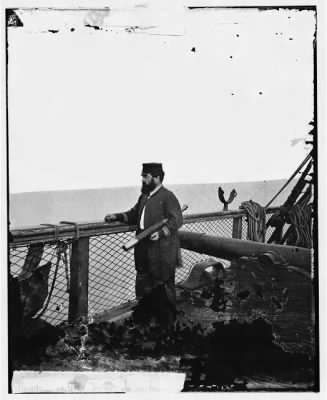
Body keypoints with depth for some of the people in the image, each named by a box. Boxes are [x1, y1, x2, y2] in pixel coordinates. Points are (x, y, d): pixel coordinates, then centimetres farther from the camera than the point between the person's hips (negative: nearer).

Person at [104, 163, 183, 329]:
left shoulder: (167, 196, -11)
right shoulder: (144, 197, 16)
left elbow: (176, 220, -17)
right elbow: (134, 214, 22)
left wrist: (161, 233, -27)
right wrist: (117, 217, 9)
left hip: (162, 251, -8)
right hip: (144, 251, 8)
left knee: (164, 285, 3)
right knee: (144, 284, 15)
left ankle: (167, 320, 16)